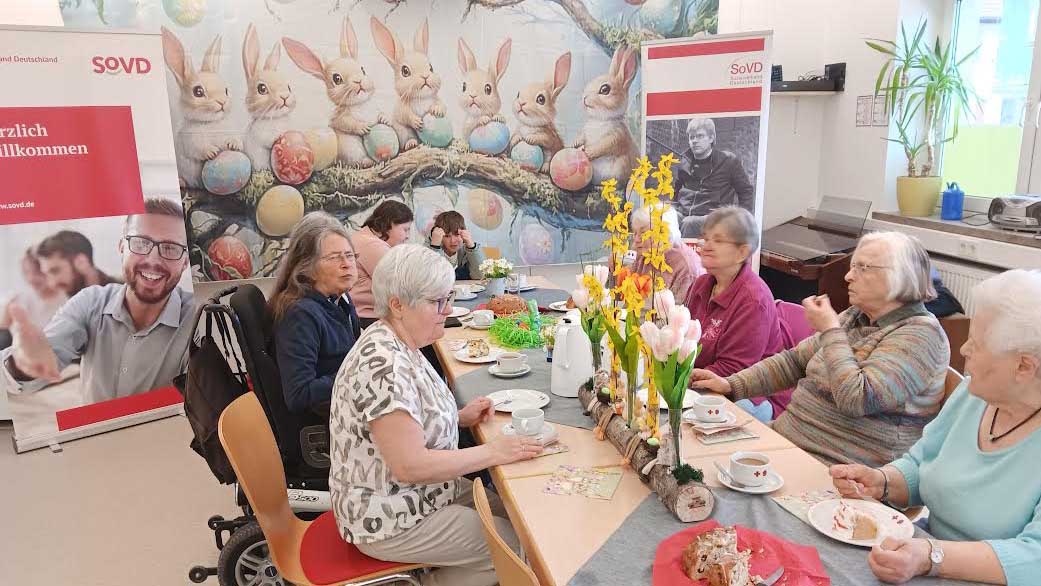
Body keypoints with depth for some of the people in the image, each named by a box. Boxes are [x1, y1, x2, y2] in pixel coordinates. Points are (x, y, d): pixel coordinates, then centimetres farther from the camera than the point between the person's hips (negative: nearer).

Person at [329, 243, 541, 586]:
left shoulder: (396, 343, 2)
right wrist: (492, 452, -21)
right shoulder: (383, 364, -29)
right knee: (515, 542, -3)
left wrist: (459, 417, 1)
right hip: (388, 521, -9)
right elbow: (410, 465, -30)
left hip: (417, 493, 9)